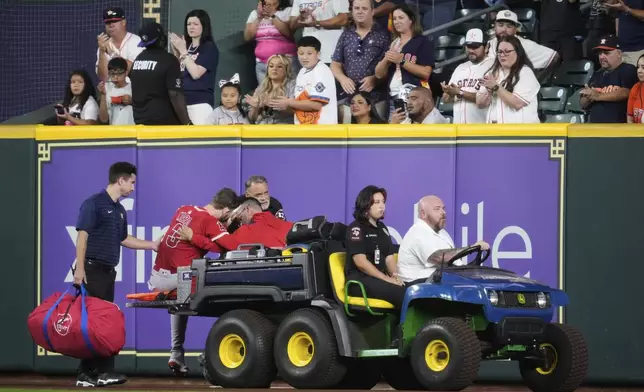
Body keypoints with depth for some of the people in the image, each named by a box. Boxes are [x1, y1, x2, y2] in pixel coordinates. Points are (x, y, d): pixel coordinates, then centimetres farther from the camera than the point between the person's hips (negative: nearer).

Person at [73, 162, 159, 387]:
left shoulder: (119, 210, 16)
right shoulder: (94, 203, -9)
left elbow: (123, 239, 26)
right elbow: (82, 236, -14)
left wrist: (152, 245, 26)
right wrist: (79, 268, -20)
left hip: (108, 271, 9)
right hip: (92, 269, -9)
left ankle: (103, 371, 10)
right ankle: (86, 374, -8)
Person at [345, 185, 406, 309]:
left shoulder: (382, 228, 22)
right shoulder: (356, 228, -2)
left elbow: (389, 257, 16)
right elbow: (361, 261, -12)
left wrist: (395, 277, -5)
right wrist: (386, 279, -17)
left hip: (380, 280, 7)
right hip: (359, 280, -7)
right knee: (400, 293, -32)